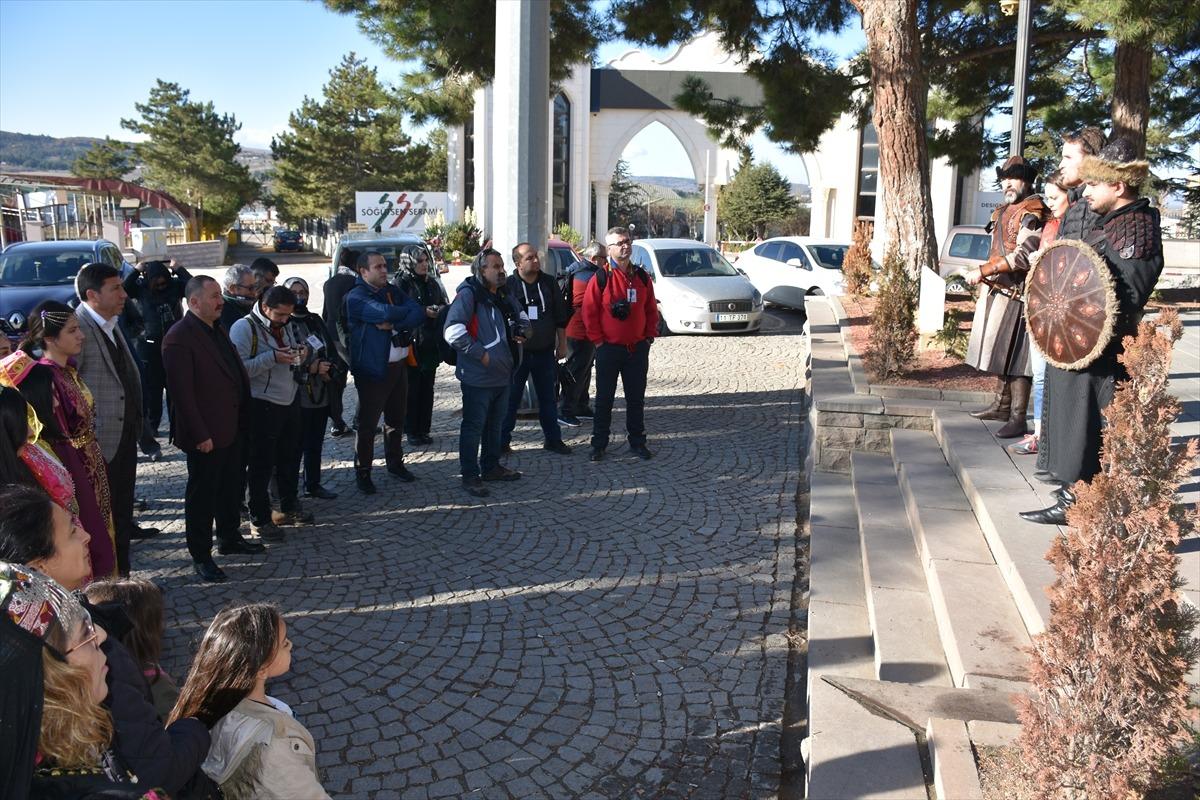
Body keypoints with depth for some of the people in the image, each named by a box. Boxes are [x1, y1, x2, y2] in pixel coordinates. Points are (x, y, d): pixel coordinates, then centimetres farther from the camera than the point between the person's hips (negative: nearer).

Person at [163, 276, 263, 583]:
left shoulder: (218, 330, 11)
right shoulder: (179, 338, -18)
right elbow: (181, 391, -21)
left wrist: (243, 418, 13)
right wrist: (200, 435, -22)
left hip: (232, 427, 9)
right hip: (206, 435, -9)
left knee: (232, 487, 20)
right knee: (202, 494, 4)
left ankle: (230, 539, 38)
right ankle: (200, 555, 17)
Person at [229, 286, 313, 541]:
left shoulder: (284, 326, 12)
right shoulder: (244, 328, -13)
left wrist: (299, 356, 1)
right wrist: (272, 358, -26)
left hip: (290, 401, 8)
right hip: (262, 406, -8)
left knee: (289, 458, 18)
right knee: (261, 464, 1)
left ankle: (289, 507, 35)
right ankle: (259, 519, 12)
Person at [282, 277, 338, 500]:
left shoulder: (316, 320, 13)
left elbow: (330, 350, 17)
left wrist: (328, 369, -2)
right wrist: (310, 368, -16)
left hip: (321, 395, 7)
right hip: (296, 396, -6)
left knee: (315, 443, 15)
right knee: (294, 446, -4)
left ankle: (313, 485, 28)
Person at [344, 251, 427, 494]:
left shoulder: (393, 291, 11)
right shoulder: (356, 297, -11)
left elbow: (419, 314, -2)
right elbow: (386, 313, -27)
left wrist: (393, 324, -18)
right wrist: (407, 312, -8)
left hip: (398, 366, 7)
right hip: (373, 371, -7)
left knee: (396, 419, 18)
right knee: (368, 424, 1)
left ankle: (395, 462, 34)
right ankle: (362, 472, 13)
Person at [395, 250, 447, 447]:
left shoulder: (432, 283, 15)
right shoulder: (402, 284, -4)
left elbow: (443, 303, 19)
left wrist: (441, 309, -3)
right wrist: (424, 312, -20)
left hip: (431, 343, 6)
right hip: (412, 342, -6)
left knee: (427, 388, 9)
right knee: (412, 388, -3)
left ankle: (423, 429, 16)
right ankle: (411, 431, 5)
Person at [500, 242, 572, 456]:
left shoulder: (549, 283, 4)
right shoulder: (508, 285, -6)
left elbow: (561, 317, 10)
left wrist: (562, 344, 10)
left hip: (545, 352, 3)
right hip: (517, 351, -3)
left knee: (548, 397, 12)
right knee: (511, 397, 3)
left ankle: (552, 439, 22)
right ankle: (502, 441, 12)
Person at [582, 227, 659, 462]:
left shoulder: (642, 277, 7)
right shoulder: (601, 278, -7)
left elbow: (651, 309, 13)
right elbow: (589, 312, -6)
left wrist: (649, 336, 5)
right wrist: (598, 340, -8)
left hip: (638, 349, 3)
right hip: (608, 349, -3)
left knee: (636, 398, 10)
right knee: (604, 398, 5)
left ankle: (637, 442, 20)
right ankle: (599, 444, 14)